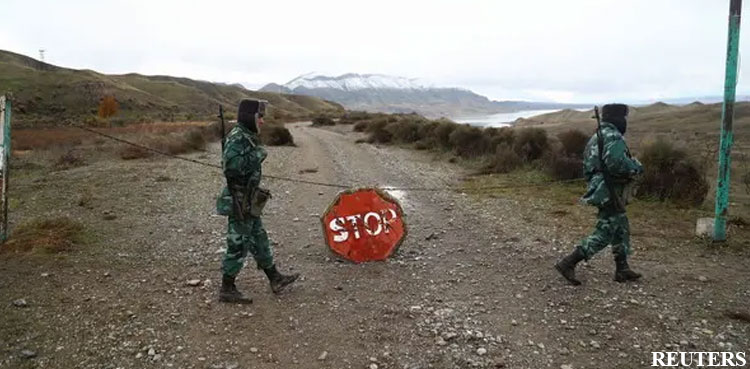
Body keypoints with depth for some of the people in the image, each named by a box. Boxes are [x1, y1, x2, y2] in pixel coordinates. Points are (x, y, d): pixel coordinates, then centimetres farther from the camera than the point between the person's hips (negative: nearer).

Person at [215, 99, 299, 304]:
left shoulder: (247, 137, 12)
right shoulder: (237, 137, -17)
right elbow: (232, 165, -31)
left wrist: (257, 191, 22)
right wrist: (257, 155, -21)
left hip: (249, 202, 10)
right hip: (240, 203, -10)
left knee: (259, 241, 17)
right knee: (238, 245, -1)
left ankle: (275, 279, 28)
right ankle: (227, 290, 10)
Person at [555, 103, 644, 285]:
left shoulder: (597, 136, 15)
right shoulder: (613, 136, -15)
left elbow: (587, 167, 18)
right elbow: (616, 162, -31)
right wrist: (636, 167, -14)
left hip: (602, 191, 10)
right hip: (610, 193, -10)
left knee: (622, 231, 18)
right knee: (603, 234, -5)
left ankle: (622, 270, 25)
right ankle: (568, 263, -6)